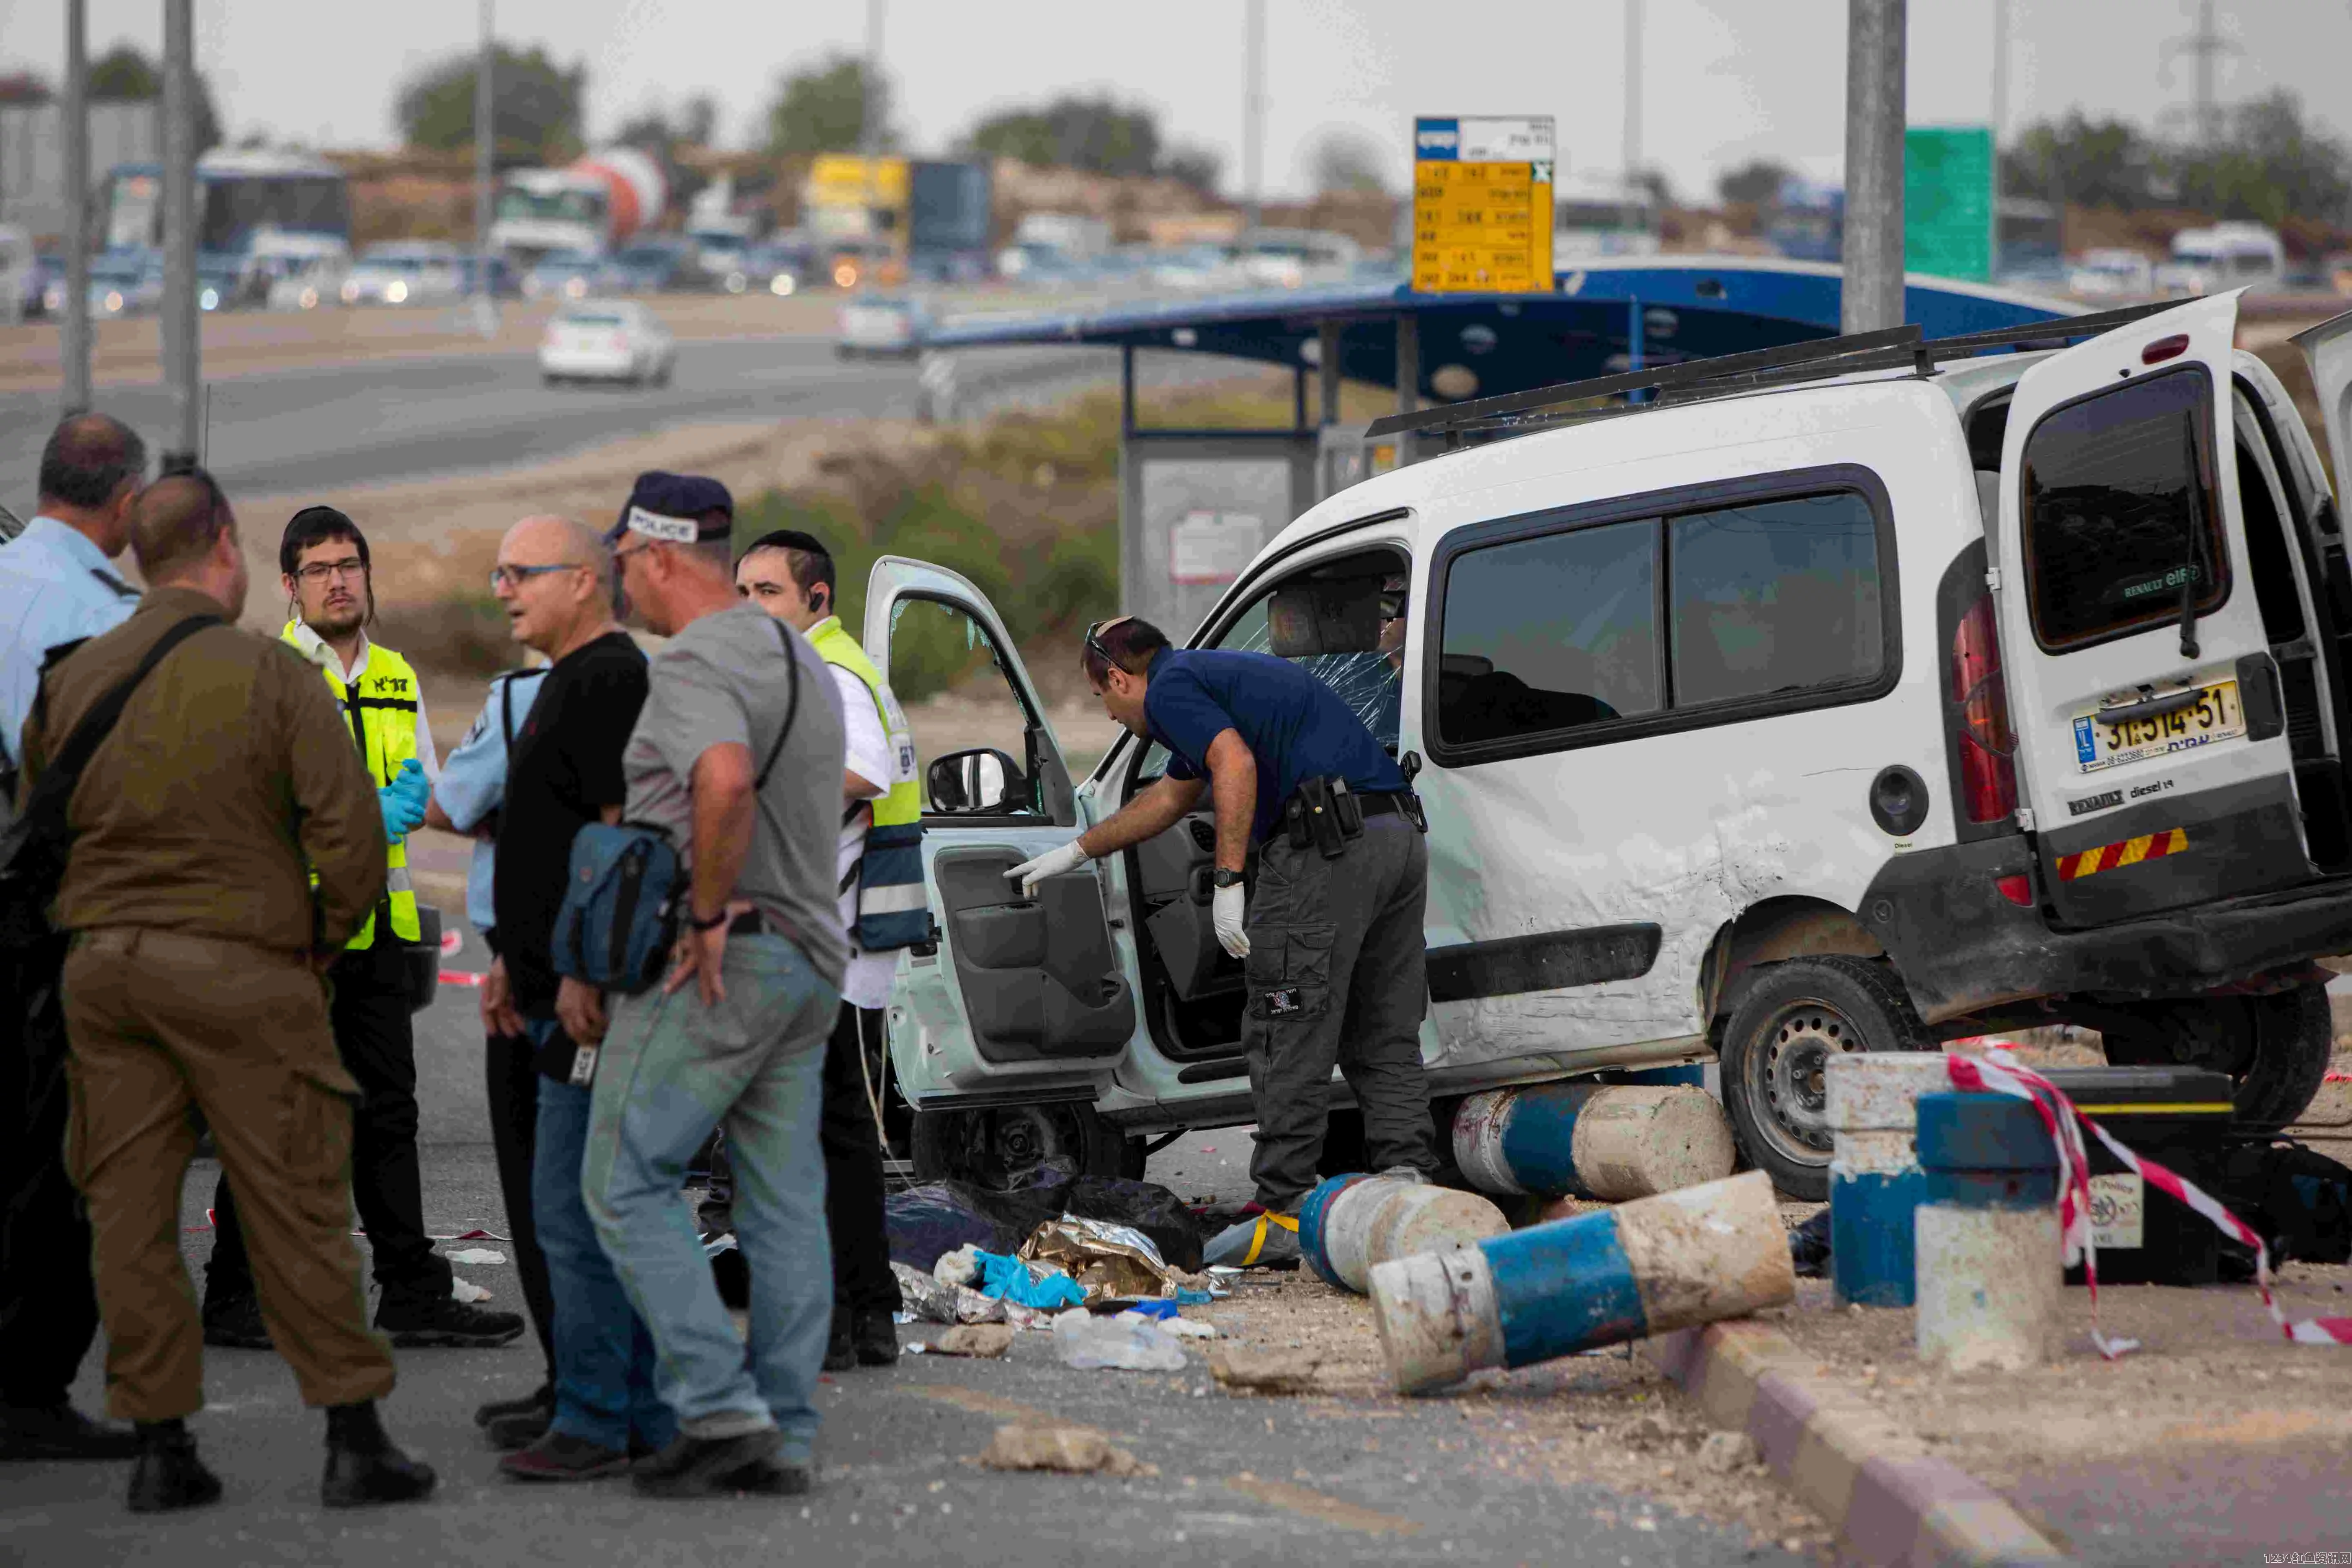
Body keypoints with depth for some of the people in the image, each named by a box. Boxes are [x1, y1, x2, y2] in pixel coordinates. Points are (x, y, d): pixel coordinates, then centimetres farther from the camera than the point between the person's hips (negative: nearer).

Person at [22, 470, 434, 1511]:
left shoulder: (71, 681, 5)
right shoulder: (271, 677, -9)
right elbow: (351, 829, -13)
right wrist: (326, 936, 2)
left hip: (100, 963, 4)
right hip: (240, 973, -4)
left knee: (131, 1211, 7)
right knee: (297, 1208, 1)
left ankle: (160, 1445, 6)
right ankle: (354, 1441, 2)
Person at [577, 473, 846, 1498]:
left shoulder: (696, 662, -13)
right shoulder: (800, 659, 19)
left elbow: (725, 782, -35)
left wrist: (708, 917, -22)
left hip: (715, 960, -9)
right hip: (809, 956, 9)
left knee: (627, 1180, -4)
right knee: (784, 1203, 8)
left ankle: (720, 1409, -12)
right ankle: (784, 1434, 8)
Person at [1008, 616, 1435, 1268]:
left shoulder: (1170, 688, 2)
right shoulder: (1227, 674, 32)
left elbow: (1235, 762, -19)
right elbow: (1172, 796, 45)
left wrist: (1228, 882, -19)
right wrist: (1076, 853, 54)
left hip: (1328, 845, -9)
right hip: (1402, 836, 9)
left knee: (1288, 1041, -4)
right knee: (1384, 1041, 12)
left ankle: (1282, 1212, -6)